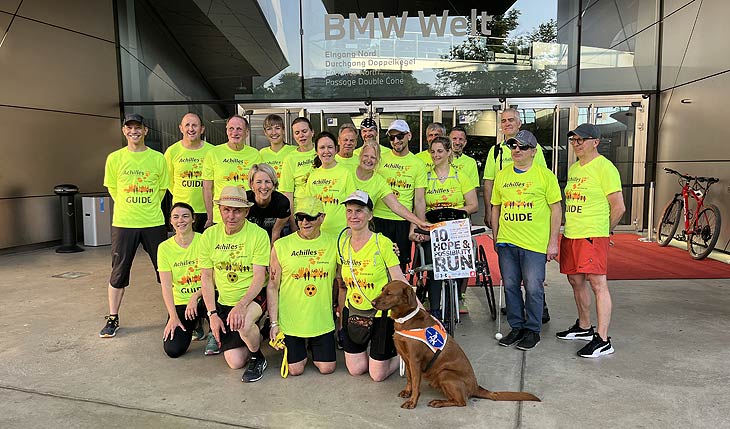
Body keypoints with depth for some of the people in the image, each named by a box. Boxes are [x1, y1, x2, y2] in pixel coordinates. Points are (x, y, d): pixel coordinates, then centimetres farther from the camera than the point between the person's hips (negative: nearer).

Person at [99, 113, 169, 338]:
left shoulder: (158, 158, 2)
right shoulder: (114, 158, 2)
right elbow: (113, 189, 9)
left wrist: (149, 209, 9)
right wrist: (129, 208, 9)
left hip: (154, 223, 0)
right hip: (123, 224, 0)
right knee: (118, 273, 8)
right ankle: (113, 319, 23)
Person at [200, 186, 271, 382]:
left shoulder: (258, 234, -14)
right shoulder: (210, 235, -3)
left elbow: (259, 277, -16)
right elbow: (206, 277, 2)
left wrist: (241, 305, -30)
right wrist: (212, 314, -4)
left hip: (253, 296, -4)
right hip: (224, 301, 4)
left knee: (242, 325, -37)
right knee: (235, 362, -2)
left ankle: (258, 359, -4)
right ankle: (256, 336, 32)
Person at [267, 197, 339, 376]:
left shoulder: (334, 244, -3)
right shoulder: (281, 246, -6)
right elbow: (272, 287, -2)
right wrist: (274, 323, -5)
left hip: (322, 320, 1)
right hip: (290, 321, -1)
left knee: (327, 368, 5)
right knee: (295, 369, 3)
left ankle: (311, 346, 34)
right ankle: (302, 348, 34)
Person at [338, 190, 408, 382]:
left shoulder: (383, 243, -17)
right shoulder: (342, 241, -2)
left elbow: (399, 280, -16)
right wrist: (341, 310, 15)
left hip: (381, 314, -4)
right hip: (353, 311, 5)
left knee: (378, 375, 4)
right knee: (355, 370, 11)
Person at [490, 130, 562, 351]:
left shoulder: (545, 175, -1)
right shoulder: (502, 175, 10)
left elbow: (556, 209, -1)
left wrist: (553, 242, -6)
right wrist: (495, 238, 14)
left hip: (535, 243, -4)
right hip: (506, 242, 4)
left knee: (533, 288, 1)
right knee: (510, 286, 10)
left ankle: (532, 330, 17)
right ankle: (516, 327, 24)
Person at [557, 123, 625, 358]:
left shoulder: (605, 167, -9)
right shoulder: (573, 168, 16)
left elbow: (619, 207, -10)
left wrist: (604, 231, 0)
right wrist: (571, 226, 17)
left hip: (592, 236, -9)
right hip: (570, 234, 9)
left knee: (597, 284, -8)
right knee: (576, 281, 16)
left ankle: (603, 340, -4)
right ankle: (584, 327, 32)